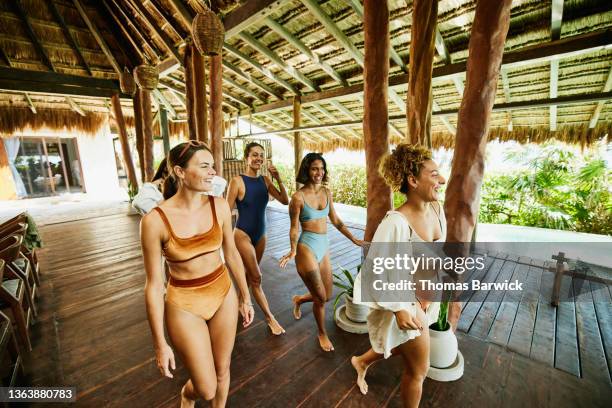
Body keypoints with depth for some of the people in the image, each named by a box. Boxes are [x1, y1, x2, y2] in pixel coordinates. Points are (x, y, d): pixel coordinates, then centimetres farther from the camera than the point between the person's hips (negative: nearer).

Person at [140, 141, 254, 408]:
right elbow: (154, 285, -12)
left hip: (224, 295, 3)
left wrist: (245, 298, 9)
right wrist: (160, 344, -5)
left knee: (222, 371, 21)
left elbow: (232, 254, 1)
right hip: (184, 305, -2)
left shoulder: (220, 206, -11)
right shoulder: (155, 220, -20)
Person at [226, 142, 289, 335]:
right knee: (256, 278, 1)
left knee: (249, 275, 21)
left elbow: (285, 201, -1)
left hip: (260, 235, 6)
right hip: (243, 235, -6)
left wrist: (278, 179, -13)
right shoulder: (237, 181, -15)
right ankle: (270, 317, 18)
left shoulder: (265, 180, 0)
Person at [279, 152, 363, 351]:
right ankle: (322, 334, 36)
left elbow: (335, 221, 12)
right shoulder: (298, 197, -13)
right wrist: (293, 251, -23)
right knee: (320, 297, 6)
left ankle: (299, 299, 47)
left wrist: (355, 240, 12)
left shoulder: (327, 192, 5)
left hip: (324, 247, 6)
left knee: (327, 295, 16)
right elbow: (294, 228, -8)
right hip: (307, 248, -6)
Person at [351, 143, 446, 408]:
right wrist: (398, 309, -25)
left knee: (403, 346, 31)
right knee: (419, 369, 15)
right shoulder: (396, 223, -33)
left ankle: (361, 361, 59)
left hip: (425, 299, 8)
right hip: (404, 302, -8)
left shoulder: (436, 208, -7)